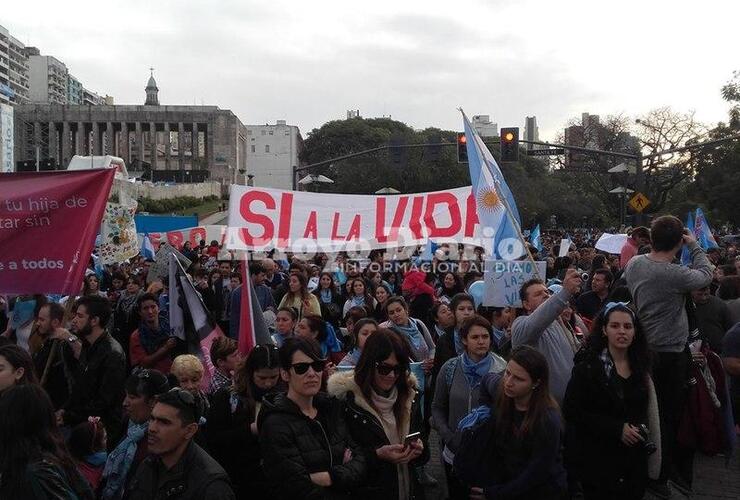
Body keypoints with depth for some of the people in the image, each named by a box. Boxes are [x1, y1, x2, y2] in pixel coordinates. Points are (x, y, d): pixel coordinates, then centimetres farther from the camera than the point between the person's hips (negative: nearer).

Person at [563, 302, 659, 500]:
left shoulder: (639, 365, 6)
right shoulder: (588, 365, -14)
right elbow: (572, 411, -17)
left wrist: (640, 430, 3)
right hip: (598, 460, -5)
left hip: (634, 458, 6)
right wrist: (617, 429, -19)